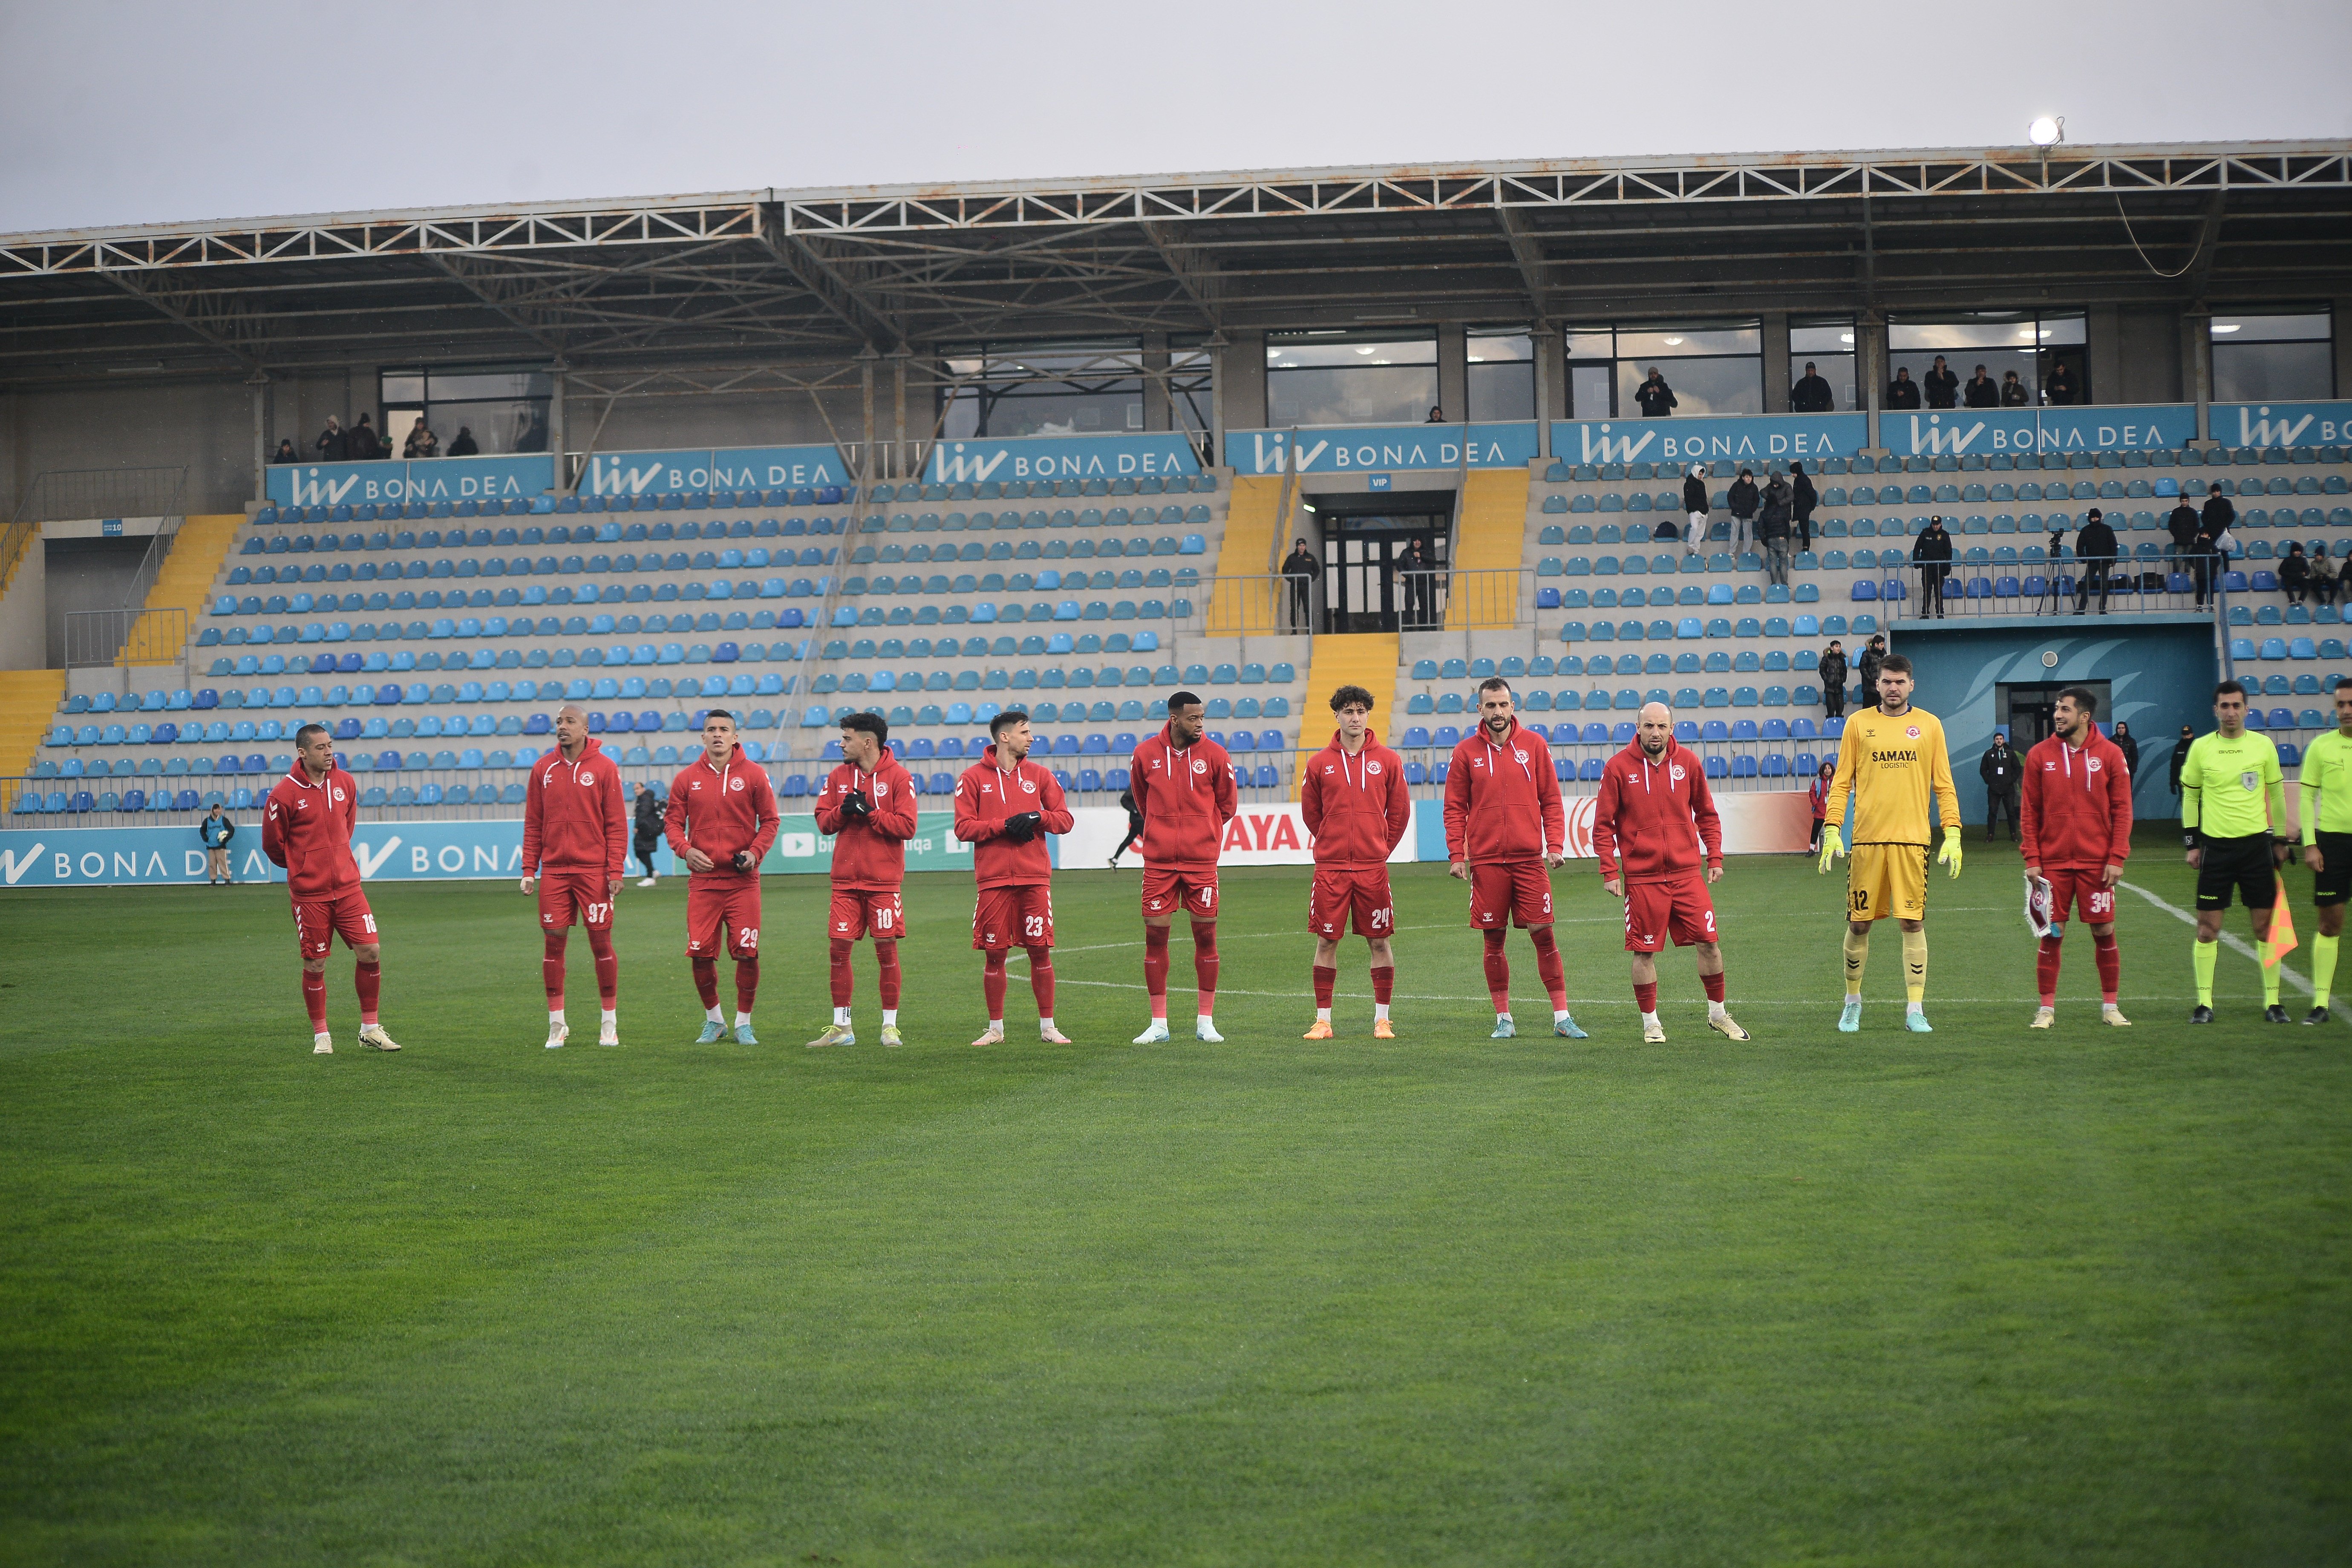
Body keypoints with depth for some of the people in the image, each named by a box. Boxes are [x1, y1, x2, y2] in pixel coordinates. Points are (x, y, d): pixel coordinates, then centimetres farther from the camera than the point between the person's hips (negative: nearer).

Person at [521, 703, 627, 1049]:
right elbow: (533, 824, 11)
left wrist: (616, 870, -8)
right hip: (554, 871, 3)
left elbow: (616, 823, -2)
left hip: (594, 871, -3)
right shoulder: (543, 769, 9)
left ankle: (609, 1023, 11)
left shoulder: (604, 768, 0)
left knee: (601, 941, 0)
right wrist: (529, 870, 4)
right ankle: (557, 1025, 9)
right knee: (553, 942, 1)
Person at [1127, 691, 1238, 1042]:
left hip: (1201, 861, 0)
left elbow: (1227, 804, 12)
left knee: (1205, 935, 1)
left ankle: (1206, 1022, 10)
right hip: (1158, 860, 0)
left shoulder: (1214, 755, -1)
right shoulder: (1145, 754, 0)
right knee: (1155, 937, 0)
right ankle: (1158, 1024, 8)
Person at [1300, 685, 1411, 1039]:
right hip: (1330, 867, 0)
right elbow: (1310, 812, 13)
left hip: (1374, 866, 0)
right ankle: (1323, 1020, 9)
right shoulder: (1320, 763, 4)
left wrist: (1381, 848, 9)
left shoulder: (1388, 761, 4)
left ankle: (1382, 1020, 10)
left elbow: (1400, 811, 10)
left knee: (1379, 941, 2)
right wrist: (1333, 843, 12)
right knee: (1327, 942, 2)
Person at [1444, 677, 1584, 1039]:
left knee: (1543, 934, -3)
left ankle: (1562, 1017, 3)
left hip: (1530, 858, 0)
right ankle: (1503, 1019, 14)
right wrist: (1457, 855, -2)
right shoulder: (1466, 752, 4)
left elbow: (1551, 800, 6)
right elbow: (1455, 808, 6)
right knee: (1493, 940, 4)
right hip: (1486, 860, 0)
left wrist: (1556, 846, -4)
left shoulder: (1534, 745, 5)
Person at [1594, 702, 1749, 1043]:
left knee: (1709, 942, 1)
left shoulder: (1688, 763, 4)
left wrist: (1714, 858, 7)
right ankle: (1651, 1023, 15)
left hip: (1687, 872, 2)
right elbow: (1603, 825, 0)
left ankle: (1718, 1015, 19)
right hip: (1641, 877, -2)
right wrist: (1609, 872, -6)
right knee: (1644, 951, 0)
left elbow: (1707, 814, 14)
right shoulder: (1619, 767, -4)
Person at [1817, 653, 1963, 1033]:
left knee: (1913, 922, -3)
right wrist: (1832, 830, -2)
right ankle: (1853, 1002, 21)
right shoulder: (1858, 724, 7)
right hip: (1866, 838, 0)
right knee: (1859, 923, 3)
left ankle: (1915, 1010, 3)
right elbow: (1841, 782, 7)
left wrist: (1953, 834, -2)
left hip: (1912, 838, 0)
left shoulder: (1929, 725, 7)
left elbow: (1944, 785, 7)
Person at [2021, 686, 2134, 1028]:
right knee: (2051, 935, 0)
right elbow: (2030, 812, 4)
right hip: (2053, 862, 0)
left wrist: (2117, 859, -6)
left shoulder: (2110, 755, 1)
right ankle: (2047, 1008, 9)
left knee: (2104, 932, 2)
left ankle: (2110, 1006, 14)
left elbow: (2122, 809, 1)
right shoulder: (2039, 756, 3)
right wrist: (2031, 859, -3)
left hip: (2097, 863, 0)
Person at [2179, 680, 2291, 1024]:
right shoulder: (2201, 748, 1)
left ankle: (2272, 1002, 8)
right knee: (2207, 928, -2)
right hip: (2215, 846, 0)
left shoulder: (2263, 745, 3)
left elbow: (2276, 793, 12)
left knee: (2265, 927, 1)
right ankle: (2204, 1003, 5)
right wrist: (2192, 843, 5)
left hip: (2256, 843, 0)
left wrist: (2280, 840, 13)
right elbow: (2190, 796, 10)